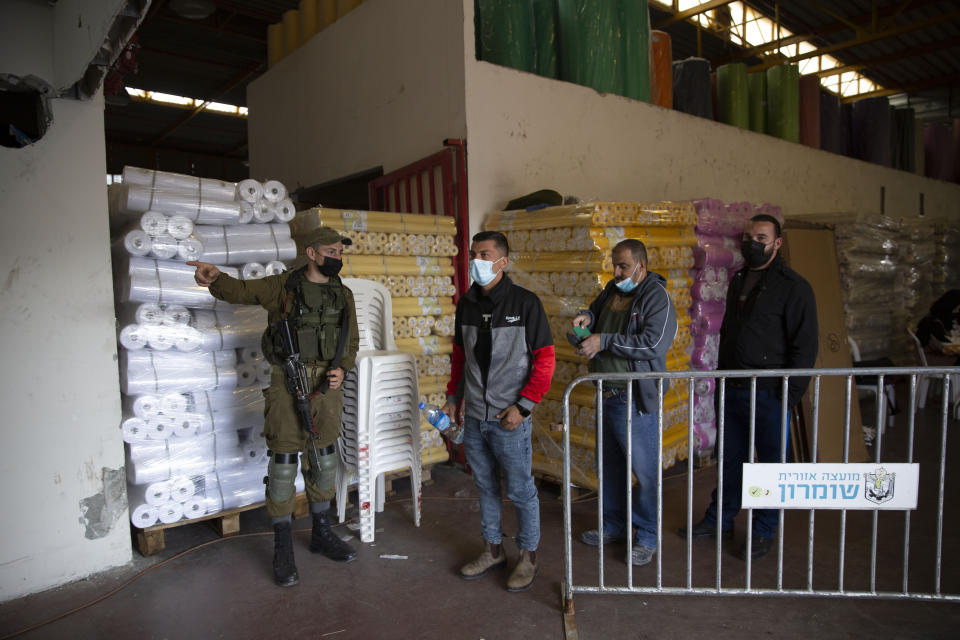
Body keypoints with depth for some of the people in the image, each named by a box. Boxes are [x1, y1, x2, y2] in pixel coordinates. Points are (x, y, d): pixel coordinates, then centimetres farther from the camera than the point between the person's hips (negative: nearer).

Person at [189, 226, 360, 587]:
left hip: (327, 384, 4)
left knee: (323, 458, 13)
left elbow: (351, 341, 14)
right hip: (289, 383, -4)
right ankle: (283, 547, 12)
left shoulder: (343, 295, 10)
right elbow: (239, 291, -8)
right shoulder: (283, 286, -1)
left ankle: (321, 533, 30)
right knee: (284, 459, -2)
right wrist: (214, 278, -29)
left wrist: (342, 369, -4)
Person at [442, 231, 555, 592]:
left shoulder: (525, 303, -10)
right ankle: (493, 550, 35)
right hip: (473, 417, 6)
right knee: (485, 487, 18)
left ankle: (528, 556, 26)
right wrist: (454, 396, 13)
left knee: (520, 490, 6)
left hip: (509, 418, -5)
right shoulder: (466, 304, 8)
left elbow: (545, 359, -10)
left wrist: (523, 405, -15)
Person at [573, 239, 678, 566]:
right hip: (607, 393, 8)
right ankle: (613, 525, 34)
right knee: (611, 465, 18)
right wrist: (587, 317, 2)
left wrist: (604, 341, -23)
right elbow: (597, 308, 27)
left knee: (644, 469, 2)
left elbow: (653, 343, -24)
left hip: (637, 399, -8)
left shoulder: (657, 297, -13)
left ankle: (647, 538, 18)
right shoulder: (613, 289, 10)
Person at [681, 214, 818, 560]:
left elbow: (805, 346, -10)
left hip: (769, 393, -6)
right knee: (730, 459, 16)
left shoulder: (793, 286, -8)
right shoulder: (738, 280, 13)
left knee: (771, 463, 7)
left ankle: (763, 532, 23)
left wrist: (790, 393, -14)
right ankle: (720, 520, 30)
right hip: (732, 389, 6)